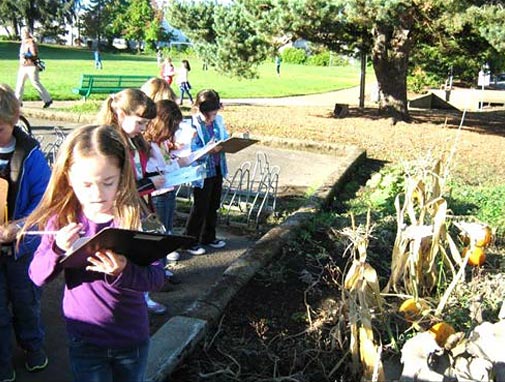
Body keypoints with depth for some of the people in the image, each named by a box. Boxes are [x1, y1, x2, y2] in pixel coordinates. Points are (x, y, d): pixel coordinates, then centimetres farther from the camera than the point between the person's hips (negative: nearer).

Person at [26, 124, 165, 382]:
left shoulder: (134, 216, -14)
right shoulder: (62, 218, -9)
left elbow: (157, 277, -18)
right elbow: (37, 276, -10)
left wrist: (124, 272, -38)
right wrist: (58, 249, -29)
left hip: (133, 338, 0)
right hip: (85, 340, 0)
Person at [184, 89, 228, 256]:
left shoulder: (219, 120, 1)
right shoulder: (193, 125, -18)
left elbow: (226, 139, 12)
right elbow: (192, 153, -21)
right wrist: (210, 150, -36)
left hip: (217, 169, 7)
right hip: (202, 171, -6)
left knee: (213, 205, 17)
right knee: (200, 207, 3)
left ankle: (208, 237, 34)